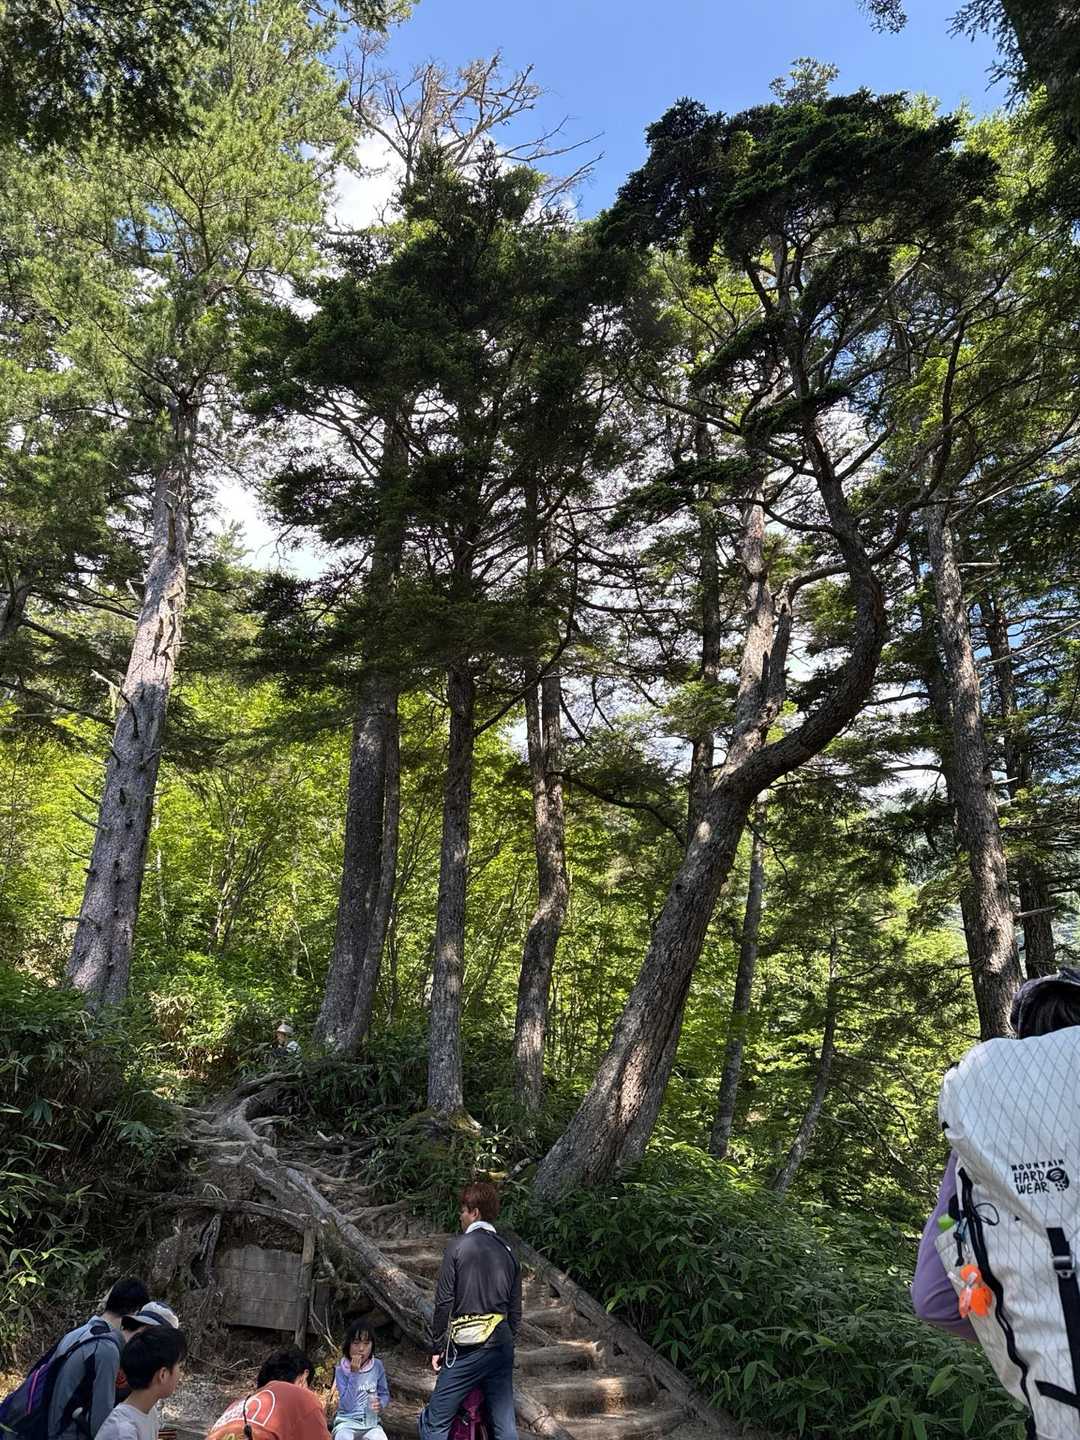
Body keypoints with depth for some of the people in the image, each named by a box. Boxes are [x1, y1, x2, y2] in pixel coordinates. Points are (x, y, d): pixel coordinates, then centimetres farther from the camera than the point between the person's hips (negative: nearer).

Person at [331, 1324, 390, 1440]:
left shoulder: (377, 1366, -2)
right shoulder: (341, 1369, -9)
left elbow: (385, 1394, 10)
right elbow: (346, 1406, -18)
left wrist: (381, 1404, -14)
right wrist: (354, 1374, -25)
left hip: (371, 1422, 2)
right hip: (347, 1422, -2)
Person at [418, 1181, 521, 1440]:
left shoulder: (459, 1246, -5)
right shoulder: (508, 1253, 10)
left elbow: (444, 1302, -7)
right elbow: (515, 1310, 12)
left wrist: (437, 1347, 1)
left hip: (467, 1348, -6)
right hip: (502, 1346, 6)